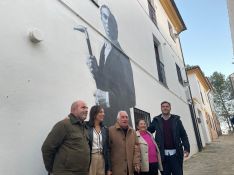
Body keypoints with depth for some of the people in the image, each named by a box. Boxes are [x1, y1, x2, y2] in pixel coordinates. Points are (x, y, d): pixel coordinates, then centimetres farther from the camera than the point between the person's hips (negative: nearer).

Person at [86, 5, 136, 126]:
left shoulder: (122, 54, -14)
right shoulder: (103, 49, 6)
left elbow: (130, 97, -13)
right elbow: (103, 84, 7)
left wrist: (109, 98, -27)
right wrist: (95, 71, -11)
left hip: (119, 119, -5)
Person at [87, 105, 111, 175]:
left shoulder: (105, 129, 10)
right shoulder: (86, 127, -4)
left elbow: (107, 148, 10)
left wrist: (108, 168, 8)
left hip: (102, 159, 4)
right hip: (90, 158, -4)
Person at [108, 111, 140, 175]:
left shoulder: (132, 132, 10)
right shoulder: (110, 130, -7)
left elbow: (136, 148, 8)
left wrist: (136, 163, -2)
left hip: (130, 168, 5)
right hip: (116, 168, -4)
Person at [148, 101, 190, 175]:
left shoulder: (176, 119, 3)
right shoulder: (156, 120, 3)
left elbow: (183, 135, 2)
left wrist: (186, 148, -5)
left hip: (175, 153, 0)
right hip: (163, 154, 1)